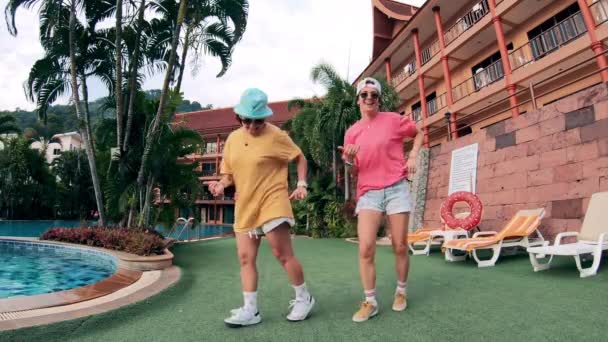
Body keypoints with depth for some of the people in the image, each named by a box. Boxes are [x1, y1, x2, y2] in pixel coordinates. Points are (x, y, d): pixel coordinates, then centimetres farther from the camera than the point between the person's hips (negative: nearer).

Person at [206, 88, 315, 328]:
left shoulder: (276, 136, -8)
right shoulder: (233, 138, 8)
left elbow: (300, 157, 3)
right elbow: (229, 172, 14)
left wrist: (301, 184, -9)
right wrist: (221, 185, -7)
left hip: (272, 201, -6)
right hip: (244, 206, 6)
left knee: (282, 253, -3)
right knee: (245, 257, 5)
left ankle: (304, 298, 18)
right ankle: (250, 310, 15)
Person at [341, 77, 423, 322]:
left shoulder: (394, 120, 1)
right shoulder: (352, 132, 7)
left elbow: (418, 134, 19)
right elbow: (355, 173, 10)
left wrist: (413, 156, 3)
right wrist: (349, 161, -12)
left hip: (397, 188, -1)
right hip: (368, 192, 1)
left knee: (400, 246, 5)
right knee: (365, 248, -10)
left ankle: (401, 292, 28)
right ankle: (370, 302, 5)